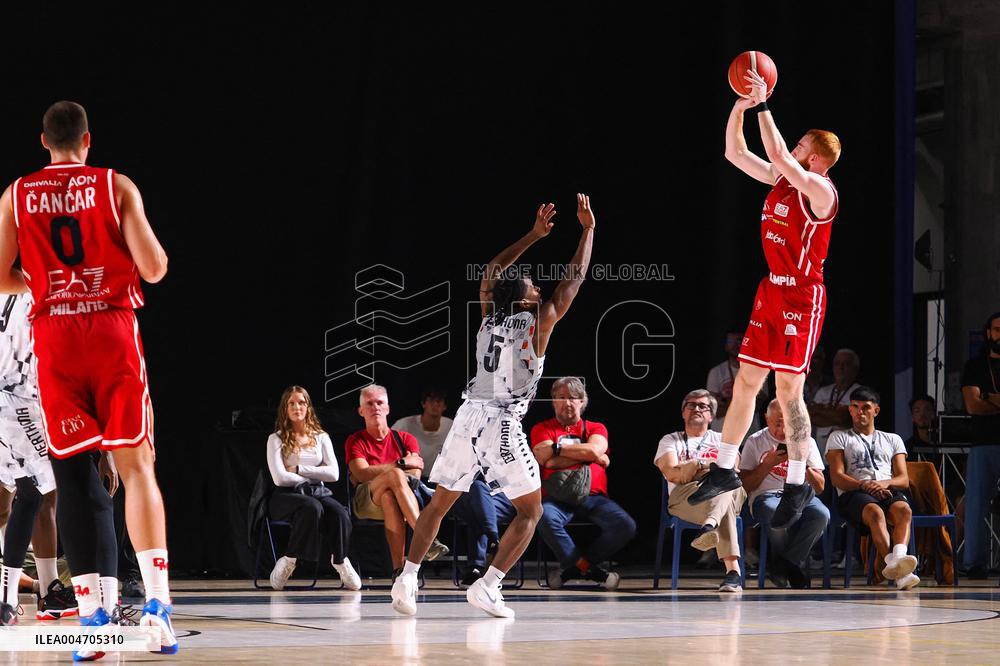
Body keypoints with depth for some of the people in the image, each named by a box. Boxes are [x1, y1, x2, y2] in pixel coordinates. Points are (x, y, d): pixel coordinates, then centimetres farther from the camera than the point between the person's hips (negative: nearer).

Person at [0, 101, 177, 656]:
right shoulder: (117, 187, 1)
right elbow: (154, 268, -7)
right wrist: (152, 258, 17)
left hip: (54, 338, 1)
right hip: (113, 329, -1)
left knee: (73, 474, 4)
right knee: (135, 464, 2)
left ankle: (91, 613, -1)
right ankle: (157, 599, -11)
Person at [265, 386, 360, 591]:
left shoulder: (321, 437, 15)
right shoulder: (276, 439, 6)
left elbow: (334, 474, 1)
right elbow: (280, 478, -8)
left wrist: (298, 469, -5)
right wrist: (312, 478, -3)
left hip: (318, 492, 3)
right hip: (287, 496, -3)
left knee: (340, 514, -32)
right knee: (312, 507, -39)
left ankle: (340, 561, -9)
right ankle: (289, 560, -24)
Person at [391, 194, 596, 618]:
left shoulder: (489, 316, 13)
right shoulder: (538, 324, 0)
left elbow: (492, 271, 30)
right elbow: (574, 280, 8)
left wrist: (535, 234, 35)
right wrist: (588, 229, 19)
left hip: (469, 416, 5)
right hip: (502, 423, -5)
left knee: (440, 503, 17)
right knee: (530, 511, 5)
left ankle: (407, 579, 7)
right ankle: (487, 586, -9)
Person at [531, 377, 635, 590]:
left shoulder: (596, 428, 19)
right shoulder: (542, 429, 14)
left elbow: (594, 451, -4)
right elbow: (546, 460, -5)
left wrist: (558, 448, -1)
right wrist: (589, 456, 0)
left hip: (593, 497, 2)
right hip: (558, 498, -2)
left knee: (626, 526, -25)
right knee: (546, 519, -38)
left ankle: (572, 567, -11)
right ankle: (587, 567, -18)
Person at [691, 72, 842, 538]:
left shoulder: (820, 190, -16)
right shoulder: (780, 179, 8)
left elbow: (777, 155, -29)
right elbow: (735, 153, 12)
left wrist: (764, 104, -23)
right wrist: (741, 105, -1)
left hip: (802, 298, -8)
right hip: (770, 293, 8)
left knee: (787, 391, -6)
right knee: (745, 382, 10)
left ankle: (797, 486, 3)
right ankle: (724, 470, 19)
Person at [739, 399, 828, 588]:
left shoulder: (806, 441, 16)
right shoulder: (755, 442, 11)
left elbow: (820, 487, 11)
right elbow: (745, 486, 4)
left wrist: (802, 464, -6)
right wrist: (768, 464, -8)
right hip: (766, 496, -2)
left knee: (821, 514, -34)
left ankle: (782, 565, -18)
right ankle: (793, 565, -11)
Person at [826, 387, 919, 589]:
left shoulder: (893, 439, 29)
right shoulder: (839, 438, 22)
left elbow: (904, 480, 16)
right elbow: (837, 477, 6)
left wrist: (885, 483, -9)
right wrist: (864, 485, -13)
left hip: (889, 490, 3)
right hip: (854, 493, -3)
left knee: (903, 509, -36)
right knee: (875, 512, -39)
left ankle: (898, 556, -61)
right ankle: (895, 565, -60)